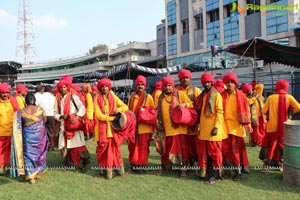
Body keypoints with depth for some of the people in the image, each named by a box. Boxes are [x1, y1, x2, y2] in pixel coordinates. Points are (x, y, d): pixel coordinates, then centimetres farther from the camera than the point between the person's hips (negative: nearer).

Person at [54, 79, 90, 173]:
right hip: (63, 126, 4)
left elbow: (82, 107, -8)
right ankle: (67, 163, 16)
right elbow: (55, 113, 13)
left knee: (77, 144, -9)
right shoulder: (58, 99, 13)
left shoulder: (73, 97, -1)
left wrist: (77, 117, -22)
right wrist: (61, 116, -7)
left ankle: (82, 164, -3)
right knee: (65, 145, 4)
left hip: (74, 124, -4)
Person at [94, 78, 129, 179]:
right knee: (102, 148, 1)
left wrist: (118, 109, -11)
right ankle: (102, 168, 14)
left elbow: (125, 107, 10)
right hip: (102, 127, -1)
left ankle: (109, 169, 4)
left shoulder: (114, 97, 8)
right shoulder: (97, 99, 2)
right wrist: (112, 118, -12)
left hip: (113, 127, 1)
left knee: (113, 147, -4)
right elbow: (98, 115, -7)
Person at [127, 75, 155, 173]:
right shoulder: (131, 97, 10)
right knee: (133, 146, 5)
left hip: (145, 126, -2)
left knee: (143, 146, 1)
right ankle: (134, 164, 17)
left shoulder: (148, 97, 3)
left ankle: (142, 164, 11)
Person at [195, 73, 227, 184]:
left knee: (214, 152, -1)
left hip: (213, 129, -6)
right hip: (203, 129, 7)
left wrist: (216, 127, -18)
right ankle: (205, 171, 21)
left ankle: (215, 175, 6)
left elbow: (219, 112, -10)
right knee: (203, 151, 10)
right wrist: (200, 126, 15)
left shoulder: (216, 95, -5)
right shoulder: (202, 95, 15)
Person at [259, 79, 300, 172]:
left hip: (272, 126, 0)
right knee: (282, 145, 15)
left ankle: (265, 164, 8)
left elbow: (264, 111, -3)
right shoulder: (289, 97, -5)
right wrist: (289, 109, 9)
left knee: (268, 144, 11)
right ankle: (281, 164, 19)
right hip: (284, 126, 1)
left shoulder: (271, 97, -5)